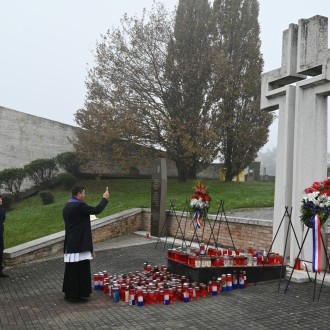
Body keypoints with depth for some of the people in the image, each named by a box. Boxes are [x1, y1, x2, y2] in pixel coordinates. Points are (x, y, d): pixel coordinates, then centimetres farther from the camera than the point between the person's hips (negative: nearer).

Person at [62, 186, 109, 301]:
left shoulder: (67, 207, 11)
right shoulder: (79, 205, -17)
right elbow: (96, 210, -17)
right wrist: (105, 198, -4)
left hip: (70, 243, 9)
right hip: (80, 243, -9)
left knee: (71, 269, 15)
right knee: (81, 269, -2)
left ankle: (69, 293, 23)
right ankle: (79, 294, 3)